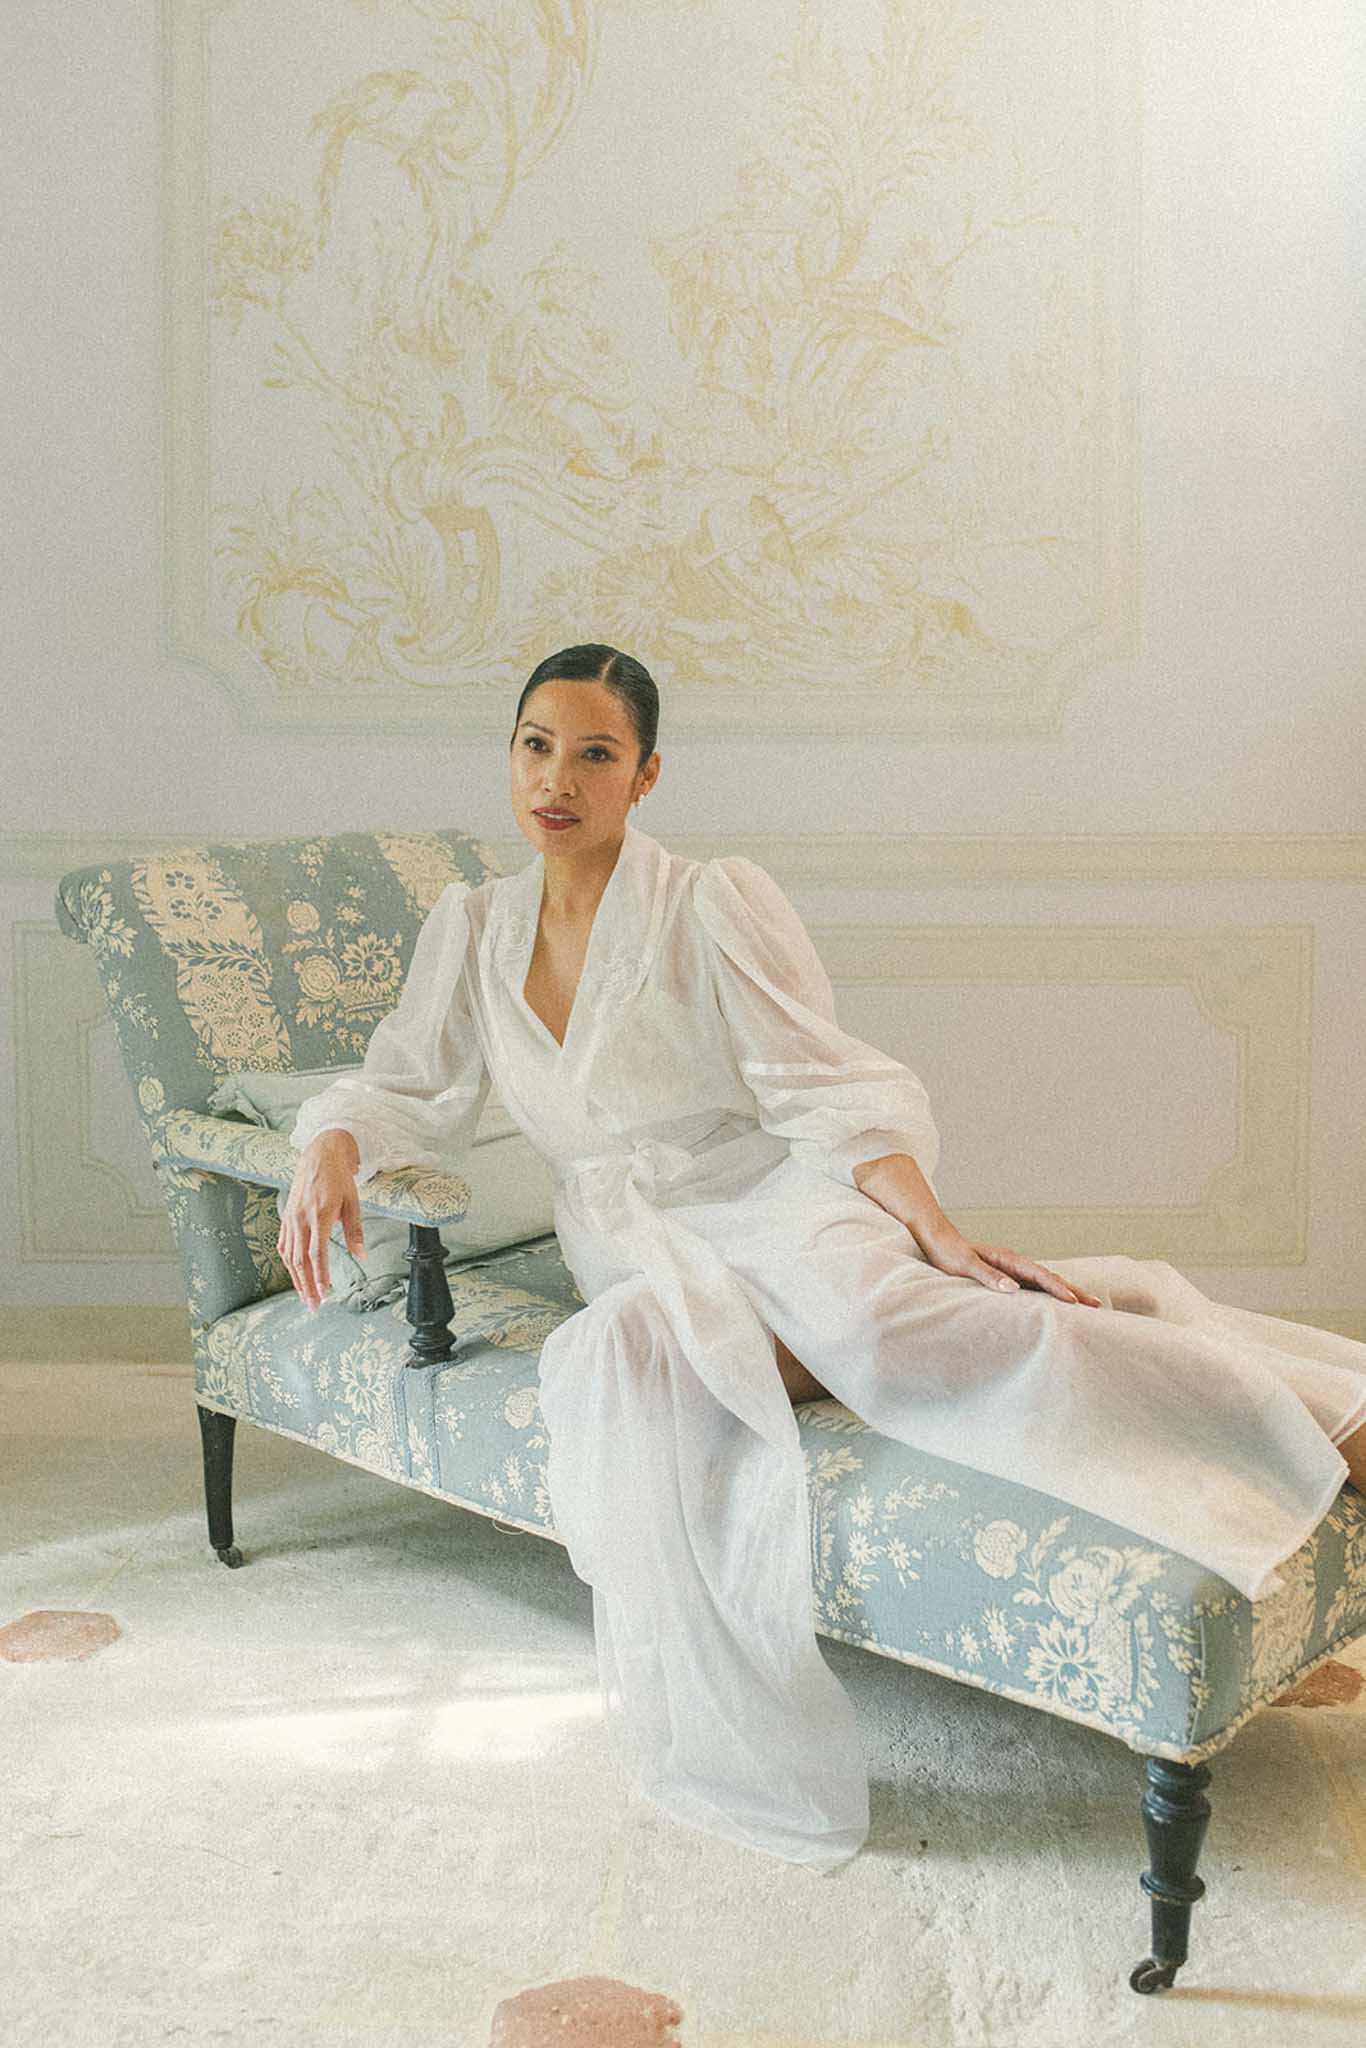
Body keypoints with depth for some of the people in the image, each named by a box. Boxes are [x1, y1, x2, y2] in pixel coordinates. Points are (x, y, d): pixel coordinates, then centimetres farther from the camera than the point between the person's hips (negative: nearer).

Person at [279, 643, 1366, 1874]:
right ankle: (753, 1757, -28)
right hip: (638, 1265, 4)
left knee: (879, 1322, -39)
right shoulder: (471, 928, 14)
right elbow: (408, 1089, 15)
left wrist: (936, 1231, -23)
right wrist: (331, 1151, -8)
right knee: (629, 1365, -36)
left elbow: (828, 1093, -8)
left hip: (774, 1209, -3)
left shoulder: (716, 905, -1)